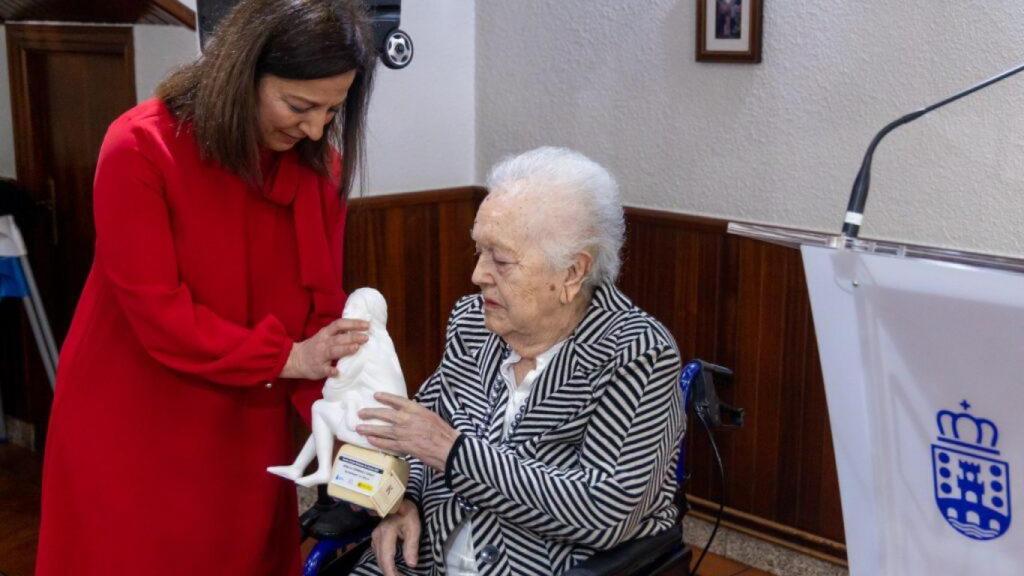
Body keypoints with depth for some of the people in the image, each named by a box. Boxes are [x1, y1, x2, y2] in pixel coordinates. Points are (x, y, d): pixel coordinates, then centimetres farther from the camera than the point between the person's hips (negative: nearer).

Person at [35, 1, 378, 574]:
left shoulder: (320, 164, -6)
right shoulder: (141, 149, -20)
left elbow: (322, 312, -5)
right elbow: (158, 315, -21)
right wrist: (285, 358, -19)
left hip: (248, 427, 4)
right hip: (135, 430, -4)